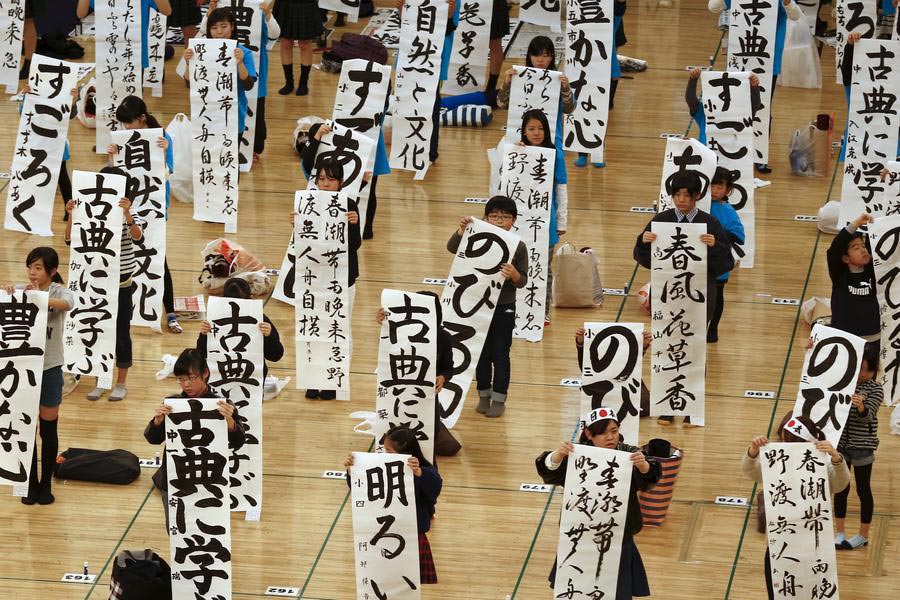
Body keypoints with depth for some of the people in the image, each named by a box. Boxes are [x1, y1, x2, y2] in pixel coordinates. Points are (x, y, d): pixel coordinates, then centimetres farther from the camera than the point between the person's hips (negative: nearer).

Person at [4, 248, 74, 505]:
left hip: (49, 368, -2)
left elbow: (66, 304, -33)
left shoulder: (60, 292, -9)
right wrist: (9, 298, -35)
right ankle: (31, 484, 20)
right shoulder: (23, 291, -2)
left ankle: (46, 484, 21)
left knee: (48, 430, 8)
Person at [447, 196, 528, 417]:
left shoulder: (518, 247, -8)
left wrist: (514, 275, -32)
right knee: (482, 353, 13)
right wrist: (461, 230, -35)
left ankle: (499, 399, 15)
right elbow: (452, 248, -18)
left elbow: (522, 281, -9)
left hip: (504, 308, -2)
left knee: (500, 354, 4)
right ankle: (484, 395, 27)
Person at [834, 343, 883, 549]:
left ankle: (863, 535, 19)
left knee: (863, 489, 7)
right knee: (840, 488, 11)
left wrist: (860, 406, -46)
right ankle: (840, 533, 23)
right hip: (840, 443, 4)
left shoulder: (875, 390, -12)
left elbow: (867, 416, -22)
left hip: (862, 447, -4)